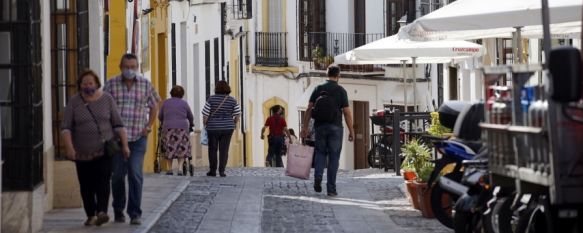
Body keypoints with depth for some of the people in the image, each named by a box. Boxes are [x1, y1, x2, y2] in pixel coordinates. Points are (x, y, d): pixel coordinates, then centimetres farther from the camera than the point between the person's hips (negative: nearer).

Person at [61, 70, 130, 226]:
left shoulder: (107, 99, 2)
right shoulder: (74, 102, 0)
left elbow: (118, 124, 4)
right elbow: (66, 127, -5)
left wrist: (125, 144, -1)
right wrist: (69, 147, -17)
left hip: (104, 150, -1)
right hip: (83, 153, 1)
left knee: (103, 180, -15)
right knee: (86, 185, 3)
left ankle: (102, 212, -24)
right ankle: (90, 215, 14)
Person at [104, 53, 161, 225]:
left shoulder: (145, 84, 3)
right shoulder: (111, 84, -1)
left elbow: (154, 105, 16)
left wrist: (149, 126, 7)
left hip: (138, 138, 0)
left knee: (136, 175, -9)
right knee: (117, 176, 6)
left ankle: (135, 214, -5)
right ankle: (118, 211, 23)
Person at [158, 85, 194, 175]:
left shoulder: (165, 103, 8)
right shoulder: (184, 103, 5)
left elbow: (160, 116, 16)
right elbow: (190, 117, 15)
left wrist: (164, 123, 36)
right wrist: (191, 124, 35)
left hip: (168, 128, 1)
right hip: (182, 128, -1)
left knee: (169, 149, 9)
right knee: (182, 149, 5)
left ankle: (170, 169, 7)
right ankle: (180, 167, -8)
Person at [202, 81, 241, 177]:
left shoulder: (211, 99, -8)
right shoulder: (232, 100, -3)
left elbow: (205, 115, -8)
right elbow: (237, 116, -2)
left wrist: (205, 125, 7)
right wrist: (233, 124, 15)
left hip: (213, 128, -1)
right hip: (227, 128, 1)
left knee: (212, 149, 11)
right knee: (224, 150, 4)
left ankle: (212, 170, 15)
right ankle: (222, 171, -2)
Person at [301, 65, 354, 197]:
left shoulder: (318, 89, 5)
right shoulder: (341, 91, -2)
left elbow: (309, 109, 1)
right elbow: (346, 112, -6)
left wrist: (305, 127, 6)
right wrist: (351, 131, -1)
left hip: (320, 126, 2)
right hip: (335, 127, -2)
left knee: (320, 153, 16)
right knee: (334, 157, 3)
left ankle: (318, 176, -9)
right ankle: (331, 188, 2)